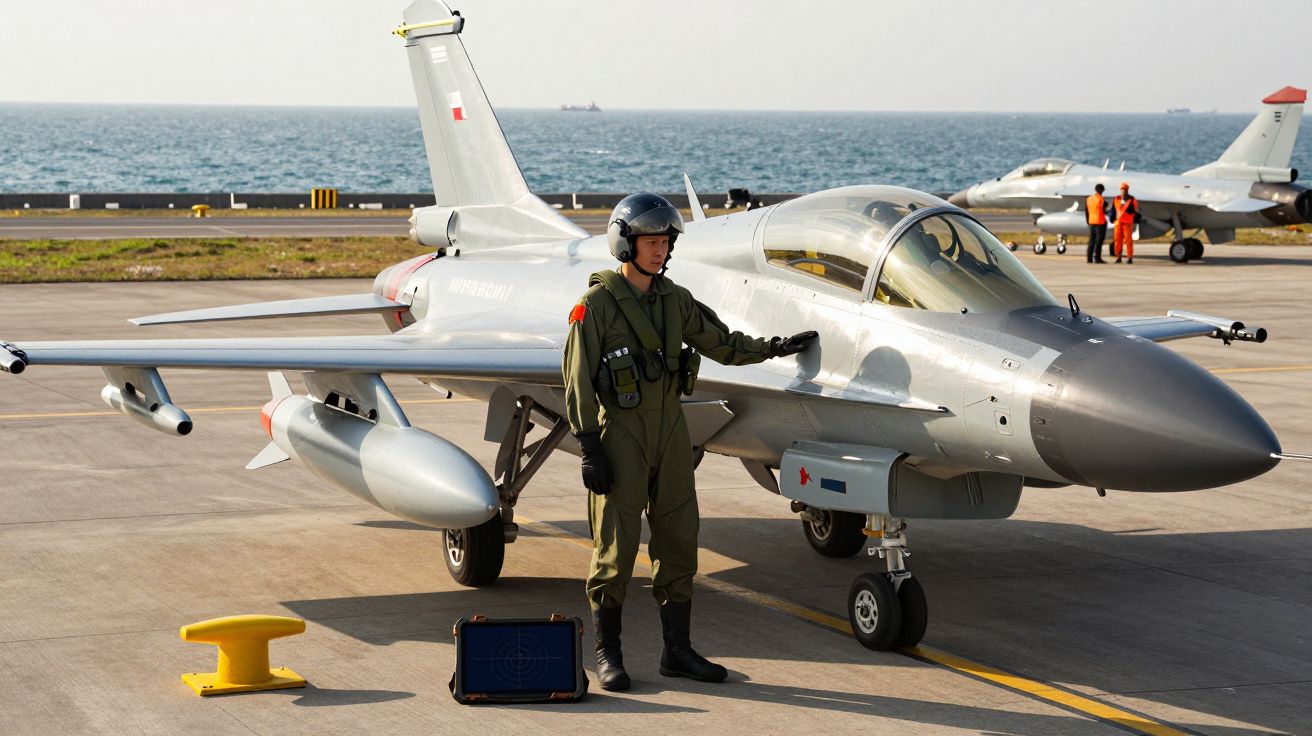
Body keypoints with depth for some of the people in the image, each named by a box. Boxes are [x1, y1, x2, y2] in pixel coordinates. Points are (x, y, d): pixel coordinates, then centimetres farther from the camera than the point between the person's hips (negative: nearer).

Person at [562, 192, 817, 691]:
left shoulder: (675, 301, 8)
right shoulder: (597, 304, -9)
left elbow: (722, 344, 21)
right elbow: (577, 379, -10)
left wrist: (775, 348, 11)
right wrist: (590, 450, -14)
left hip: (670, 432, 6)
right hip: (620, 433, -6)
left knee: (678, 543, 6)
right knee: (616, 547, -3)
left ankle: (677, 650, 14)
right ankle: (608, 655, 6)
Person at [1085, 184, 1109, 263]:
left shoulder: (1088, 199, 6)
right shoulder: (1101, 200, -13)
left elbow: (1086, 212, 11)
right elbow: (1104, 211, -9)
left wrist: (1088, 221, 19)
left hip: (1091, 222, 6)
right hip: (1100, 222, -6)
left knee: (1091, 240, 10)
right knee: (1099, 241, -3)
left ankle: (1089, 258, 8)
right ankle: (1097, 258, -5)